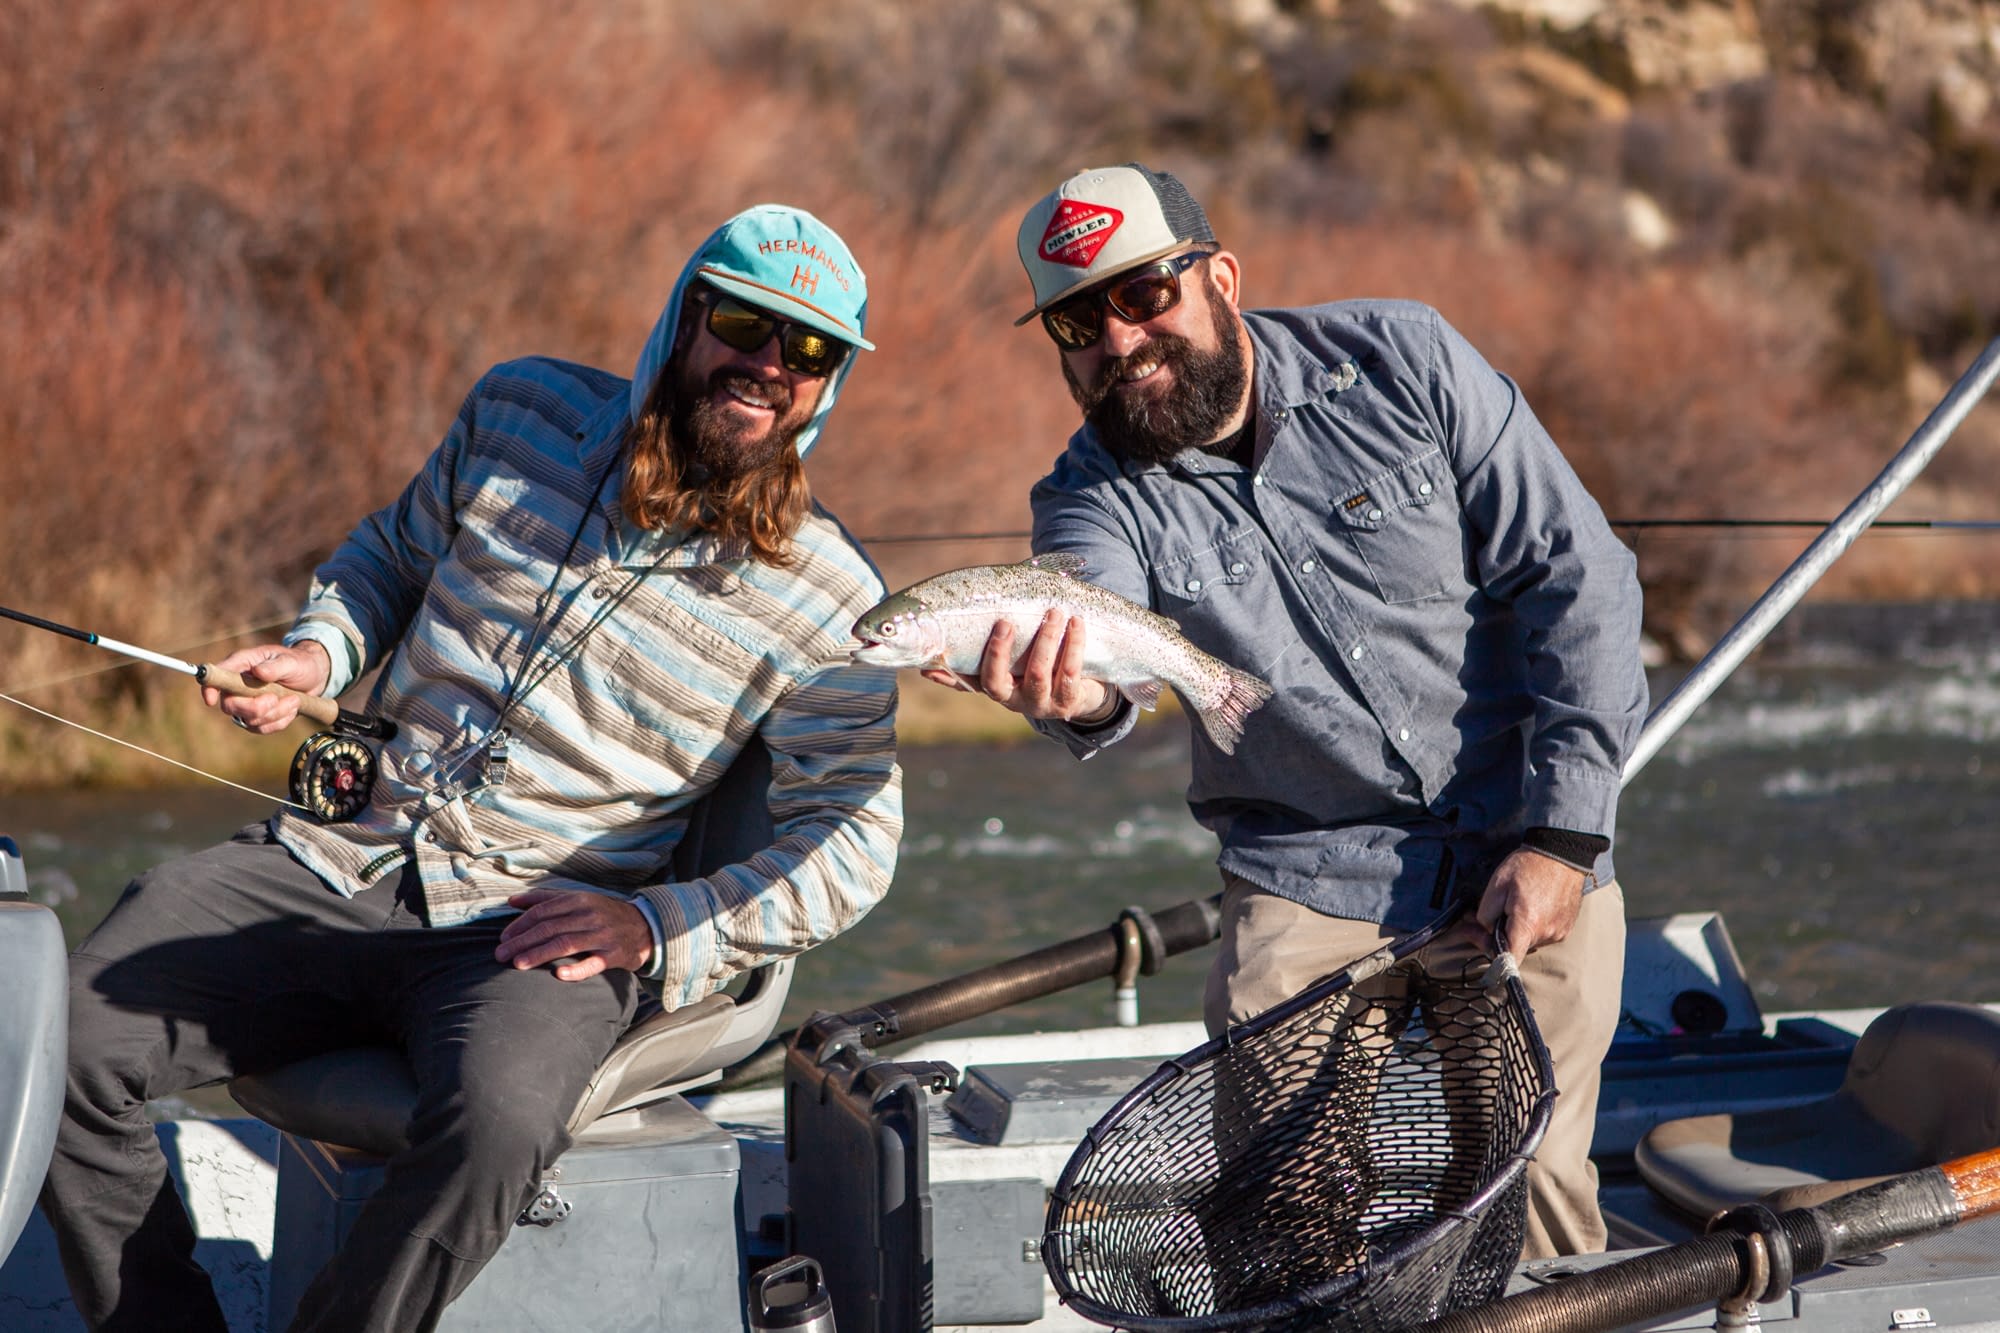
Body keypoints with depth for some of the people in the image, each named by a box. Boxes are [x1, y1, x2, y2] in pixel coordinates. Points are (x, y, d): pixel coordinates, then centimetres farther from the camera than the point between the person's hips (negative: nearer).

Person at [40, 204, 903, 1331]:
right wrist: (317, 656, 4)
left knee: (498, 1121, -38)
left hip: (540, 935, -3)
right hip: (331, 863, 4)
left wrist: (656, 927, -14)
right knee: (63, 1039, -18)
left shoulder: (832, 602, -2)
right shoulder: (524, 411, 8)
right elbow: (397, 553, 25)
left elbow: (853, 841, -2)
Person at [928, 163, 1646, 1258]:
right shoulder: (1094, 498, -3)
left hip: (1529, 862, -1)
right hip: (1314, 886, 1)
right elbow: (1088, 620, -27)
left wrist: (1560, 831, -11)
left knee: (1530, 1195, -4)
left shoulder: (1403, 361, -4)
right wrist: (1079, 703, -52)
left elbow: (1576, 576, -5)